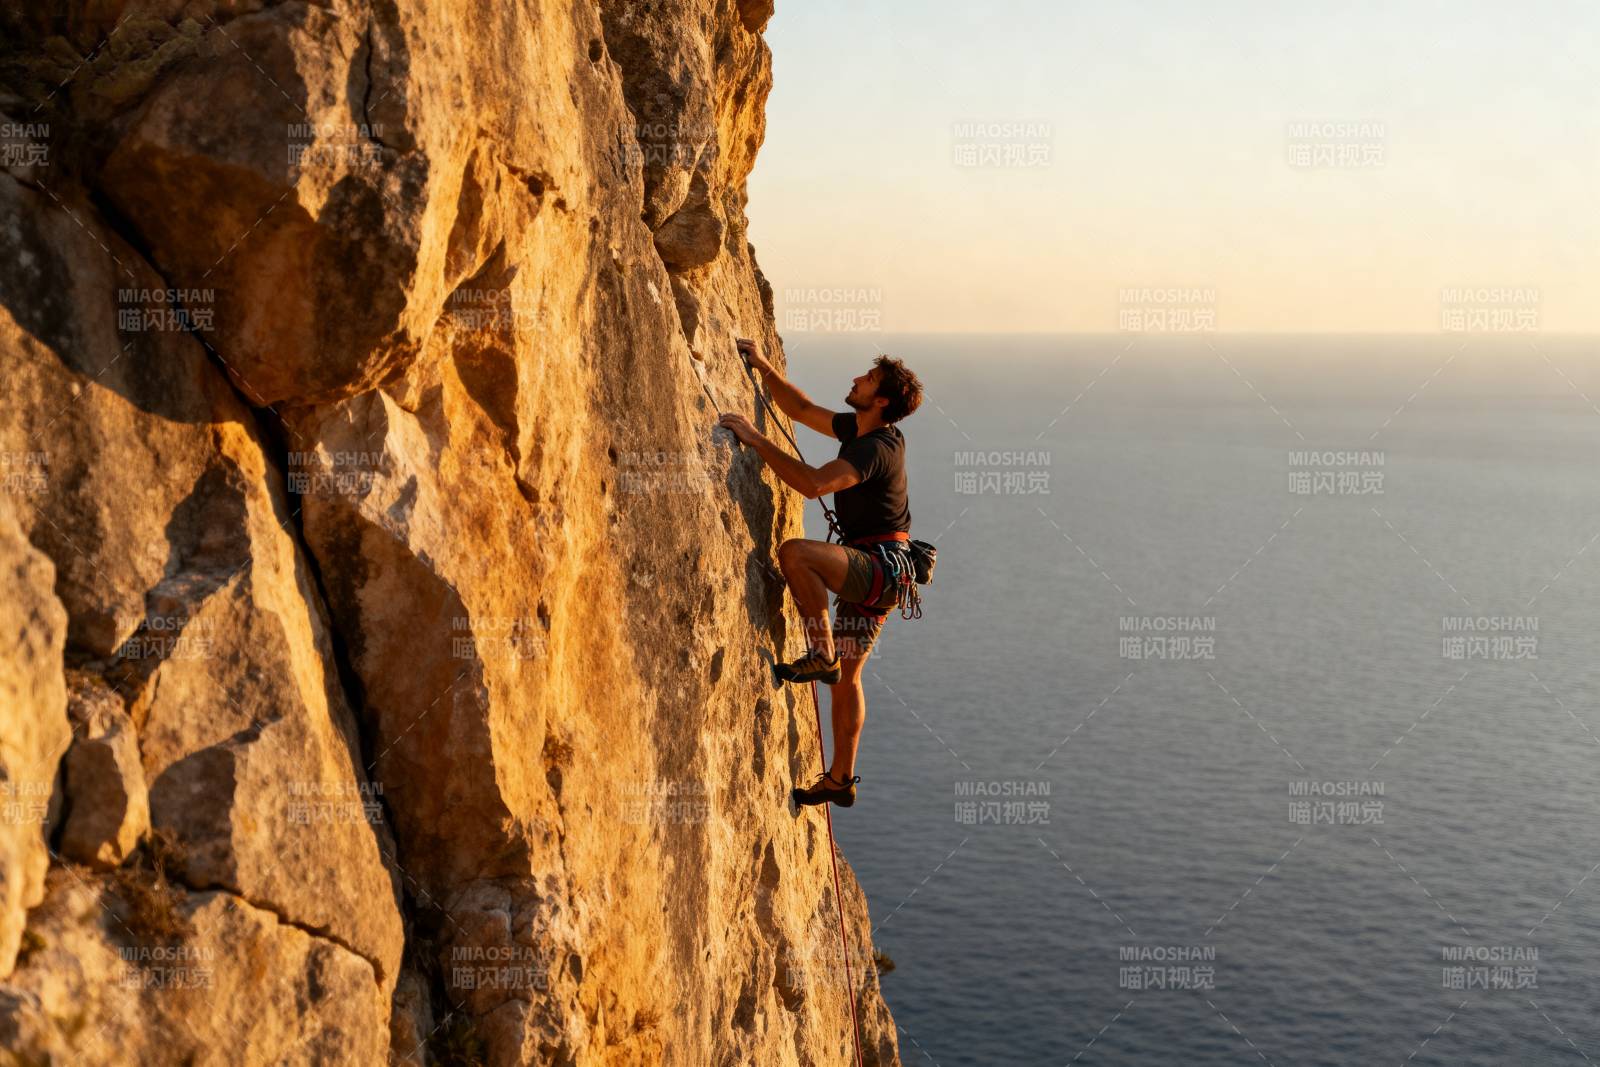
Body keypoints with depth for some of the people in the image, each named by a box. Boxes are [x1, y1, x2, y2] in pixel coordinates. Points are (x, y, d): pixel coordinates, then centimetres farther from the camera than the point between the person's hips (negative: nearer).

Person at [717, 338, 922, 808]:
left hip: (882, 565, -10)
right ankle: (840, 780, 23)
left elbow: (813, 483, -32)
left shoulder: (876, 447, -19)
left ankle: (822, 655, -20)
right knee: (847, 677, 14)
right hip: (867, 571, 10)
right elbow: (802, 410, 22)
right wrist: (763, 366, 15)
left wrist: (757, 439, -27)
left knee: (794, 552, -32)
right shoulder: (857, 429, 10)